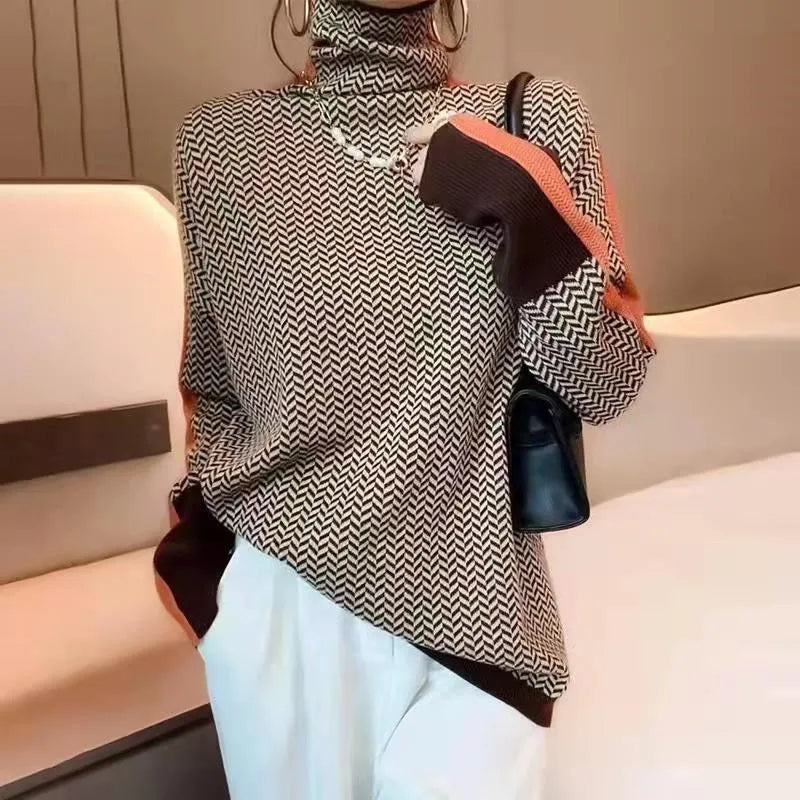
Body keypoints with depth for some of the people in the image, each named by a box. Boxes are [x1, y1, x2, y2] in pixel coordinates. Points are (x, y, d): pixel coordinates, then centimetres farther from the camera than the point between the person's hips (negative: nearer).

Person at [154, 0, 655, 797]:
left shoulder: (536, 126, -3)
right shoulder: (224, 141, 0)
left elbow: (606, 386, -7)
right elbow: (214, 376, 10)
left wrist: (529, 206, -18)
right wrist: (198, 516, 10)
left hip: (470, 606, 0)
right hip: (277, 597, 1)